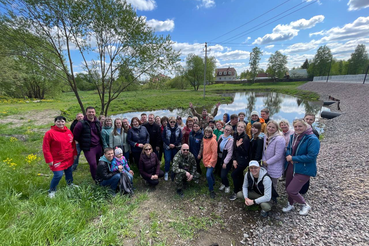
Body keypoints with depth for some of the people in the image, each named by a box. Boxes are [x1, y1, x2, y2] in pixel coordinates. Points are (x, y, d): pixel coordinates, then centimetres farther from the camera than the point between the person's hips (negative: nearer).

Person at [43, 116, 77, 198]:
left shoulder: (68, 131, 4)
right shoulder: (50, 133, -11)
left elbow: (73, 143, 13)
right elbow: (46, 148, -10)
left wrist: (75, 153, 13)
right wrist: (49, 160, -12)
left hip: (69, 159, 5)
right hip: (57, 160, -5)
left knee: (69, 172, 19)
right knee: (58, 175, -7)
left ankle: (70, 184, 42)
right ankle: (52, 190, 18)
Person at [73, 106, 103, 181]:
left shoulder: (98, 123, 5)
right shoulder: (81, 124, -11)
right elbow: (75, 135, -2)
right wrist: (83, 142, 6)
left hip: (98, 146, 5)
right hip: (88, 148, -5)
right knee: (93, 164, -10)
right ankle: (97, 180, 8)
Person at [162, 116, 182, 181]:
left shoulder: (178, 129, 2)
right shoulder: (166, 129, 0)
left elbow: (180, 138, -2)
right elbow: (163, 138, -3)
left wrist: (174, 144, -12)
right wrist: (169, 144, -12)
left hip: (176, 147, 1)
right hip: (167, 147, -1)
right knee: (167, 160, -3)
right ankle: (166, 173, 15)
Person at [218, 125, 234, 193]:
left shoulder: (231, 140, -19)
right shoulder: (221, 136, 1)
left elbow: (230, 153, -18)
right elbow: (218, 146, 9)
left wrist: (225, 162, -15)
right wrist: (217, 155, 7)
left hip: (227, 159, -6)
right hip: (220, 158, 6)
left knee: (223, 175, -5)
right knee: (220, 173, 14)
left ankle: (227, 186, 25)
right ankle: (223, 184, 42)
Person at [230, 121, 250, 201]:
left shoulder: (246, 138, -18)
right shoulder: (235, 136, 1)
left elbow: (245, 152, -18)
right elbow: (234, 149, 4)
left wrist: (238, 146, -31)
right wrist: (234, 159, -2)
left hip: (243, 160, -6)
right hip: (237, 159, 6)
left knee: (234, 174, -7)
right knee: (239, 175, 18)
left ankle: (236, 192, 11)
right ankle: (240, 190, 36)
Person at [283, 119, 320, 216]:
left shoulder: (313, 139, -18)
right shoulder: (293, 136, 3)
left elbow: (311, 156, -22)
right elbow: (288, 149, 11)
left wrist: (293, 158, -18)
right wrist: (289, 156, -11)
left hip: (304, 170, -6)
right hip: (291, 167, 7)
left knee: (291, 190, -5)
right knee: (288, 188, 18)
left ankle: (305, 205, 25)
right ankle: (291, 205, 45)